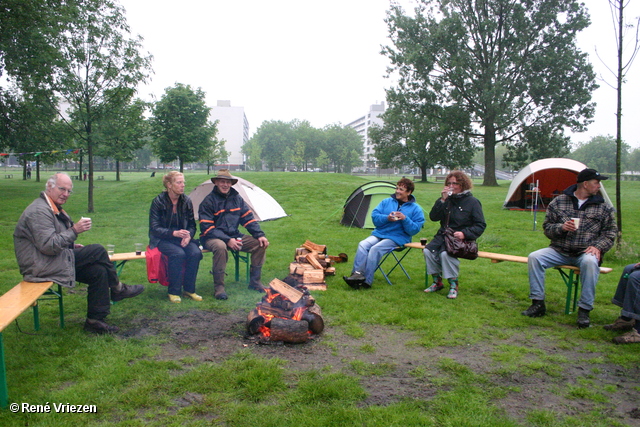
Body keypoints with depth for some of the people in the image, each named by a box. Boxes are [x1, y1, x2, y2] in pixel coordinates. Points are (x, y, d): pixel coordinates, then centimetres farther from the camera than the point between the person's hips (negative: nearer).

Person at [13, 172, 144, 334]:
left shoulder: (53, 209, 17)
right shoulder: (39, 211, -17)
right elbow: (48, 246, -26)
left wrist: (72, 246, 11)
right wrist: (74, 230, -25)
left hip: (53, 262, 10)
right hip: (41, 267, -10)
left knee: (99, 271, -5)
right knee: (98, 251, -17)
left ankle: (95, 320, 1)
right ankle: (117, 289, 3)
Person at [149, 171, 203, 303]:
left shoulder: (186, 201, 2)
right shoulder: (158, 202, -10)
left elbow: (192, 225, 8)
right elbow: (154, 228, -12)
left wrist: (188, 235, -15)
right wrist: (173, 233, -27)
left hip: (182, 238, 4)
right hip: (162, 240, -4)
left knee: (196, 252, -26)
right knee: (178, 254, -33)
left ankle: (189, 289, -11)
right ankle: (174, 292, -17)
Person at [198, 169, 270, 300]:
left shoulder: (237, 198, 6)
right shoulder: (209, 201, -11)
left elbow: (248, 218, 7)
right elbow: (207, 228, -16)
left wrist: (260, 235, -8)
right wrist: (227, 240, -26)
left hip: (234, 236, 6)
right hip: (213, 238, -6)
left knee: (260, 244, -10)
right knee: (220, 246, -40)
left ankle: (254, 282, 2)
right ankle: (218, 287, -25)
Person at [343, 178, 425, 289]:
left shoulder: (415, 209, 3)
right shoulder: (387, 202, 13)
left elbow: (415, 229, -4)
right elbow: (374, 216, 5)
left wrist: (405, 219, -19)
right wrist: (387, 218, -13)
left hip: (397, 238, -4)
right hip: (378, 234, 4)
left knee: (375, 249, -29)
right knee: (363, 245, -24)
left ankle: (366, 281, -29)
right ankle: (357, 274, -32)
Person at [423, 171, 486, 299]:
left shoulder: (472, 202, -2)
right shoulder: (447, 199, 9)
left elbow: (480, 225, -3)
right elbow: (433, 217, 0)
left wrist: (465, 233, -19)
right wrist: (442, 200, -10)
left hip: (460, 238, -4)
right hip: (443, 236, 5)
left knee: (445, 253, -32)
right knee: (428, 250, -22)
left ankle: (453, 284, -15)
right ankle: (437, 281, -5)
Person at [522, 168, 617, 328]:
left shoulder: (604, 207, 8)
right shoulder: (558, 202, 7)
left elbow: (609, 233, 6)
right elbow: (547, 227, 7)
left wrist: (598, 247, -13)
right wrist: (561, 228, -14)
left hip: (585, 253, -1)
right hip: (559, 251, 1)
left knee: (590, 262, -36)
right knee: (534, 257, -23)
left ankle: (584, 310, -22)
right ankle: (538, 304, -12)